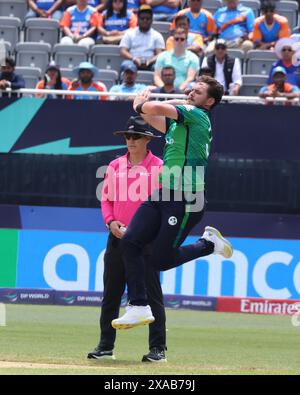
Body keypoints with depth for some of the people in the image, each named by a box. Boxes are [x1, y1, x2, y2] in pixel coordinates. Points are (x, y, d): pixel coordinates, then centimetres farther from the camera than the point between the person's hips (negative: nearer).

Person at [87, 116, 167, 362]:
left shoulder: (158, 167, -2)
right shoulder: (115, 166, 12)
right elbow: (106, 198, 15)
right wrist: (111, 221, -3)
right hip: (118, 238, 5)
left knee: (152, 294, -4)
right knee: (111, 293, 6)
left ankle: (158, 348, 0)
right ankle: (106, 346, 13)